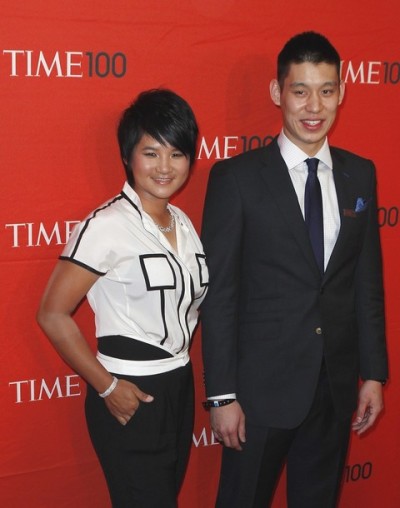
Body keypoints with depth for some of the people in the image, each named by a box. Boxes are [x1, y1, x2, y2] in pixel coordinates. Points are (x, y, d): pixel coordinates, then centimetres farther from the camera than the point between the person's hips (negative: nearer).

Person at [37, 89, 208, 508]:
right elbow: (53, 315, -15)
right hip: (129, 398, -7)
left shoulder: (183, 223, 6)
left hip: (180, 389, 7)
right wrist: (106, 387, -12)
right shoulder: (106, 226, -16)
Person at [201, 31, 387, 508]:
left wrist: (373, 372, 6)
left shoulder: (360, 174, 4)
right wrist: (222, 395, -11)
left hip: (336, 387, 4)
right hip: (262, 385, -4)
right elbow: (218, 292, -10)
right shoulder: (237, 178, -10)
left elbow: (368, 280, 8)